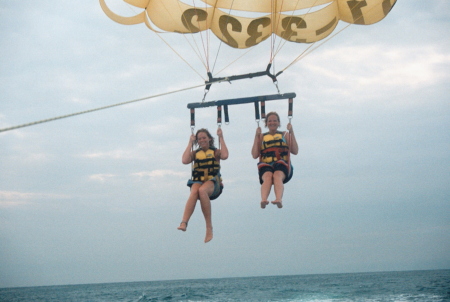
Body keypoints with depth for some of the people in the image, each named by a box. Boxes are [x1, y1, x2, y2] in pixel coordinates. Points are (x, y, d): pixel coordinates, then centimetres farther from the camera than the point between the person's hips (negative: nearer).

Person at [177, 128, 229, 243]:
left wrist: (221, 138, -1)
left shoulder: (215, 152, 14)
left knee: (202, 190, -38)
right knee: (194, 192, -36)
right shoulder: (195, 153, 20)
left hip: (213, 182, -2)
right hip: (197, 181, 2)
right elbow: (185, 161, 0)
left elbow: (225, 156, -9)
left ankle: (209, 227, -36)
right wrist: (190, 143, 9)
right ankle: (184, 222, -53)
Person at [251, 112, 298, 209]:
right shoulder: (262, 137, 24)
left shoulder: (285, 135, 24)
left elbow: (295, 151, 9)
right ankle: (263, 200, -60)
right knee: (267, 177, -36)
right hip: (266, 165, 0)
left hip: (282, 165, 0)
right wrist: (256, 136, 8)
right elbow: (255, 155, 10)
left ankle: (279, 199, -60)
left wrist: (291, 132, 6)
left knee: (277, 176, -36)